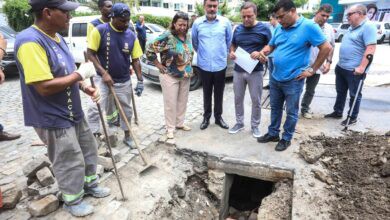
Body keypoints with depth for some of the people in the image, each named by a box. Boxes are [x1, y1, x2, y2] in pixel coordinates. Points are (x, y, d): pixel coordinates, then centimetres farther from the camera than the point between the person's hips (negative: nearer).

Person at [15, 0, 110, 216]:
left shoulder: (57, 37, 7)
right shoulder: (30, 42, -24)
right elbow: (45, 87, -30)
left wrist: (86, 88, 0)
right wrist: (80, 74, -21)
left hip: (73, 113, 9)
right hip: (52, 118, -9)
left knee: (88, 149, 21)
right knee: (71, 162, 6)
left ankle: (90, 184, 43)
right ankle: (73, 200, 30)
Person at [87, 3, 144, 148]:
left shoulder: (131, 36, 0)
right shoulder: (99, 31, -10)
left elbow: (135, 60, 3)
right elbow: (90, 54, -9)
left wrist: (140, 80, -3)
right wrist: (104, 73, -19)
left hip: (124, 82, 3)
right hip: (103, 80, -3)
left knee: (127, 110, 14)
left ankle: (127, 136, 33)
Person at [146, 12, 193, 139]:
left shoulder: (188, 36, 5)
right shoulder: (167, 37, -15)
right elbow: (149, 51, -15)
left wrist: (188, 69, 13)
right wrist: (159, 66, -12)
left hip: (185, 76, 6)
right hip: (170, 76, -6)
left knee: (183, 101, 15)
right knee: (170, 103, 2)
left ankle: (180, 123, 33)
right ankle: (170, 128, 18)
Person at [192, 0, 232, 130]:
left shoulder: (225, 22, -4)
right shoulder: (197, 23, -2)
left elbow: (229, 41, 7)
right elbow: (194, 42, 10)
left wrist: (222, 54, 13)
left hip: (220, 65, 0)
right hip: (204, 65, 0)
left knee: (219, 93, 11)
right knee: (207, 93, 12)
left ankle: (218, 117, 27)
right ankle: (206, 117, 26)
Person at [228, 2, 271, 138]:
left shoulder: (264, 29, -5)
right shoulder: (238, 29, 6)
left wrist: (260, 53, -19)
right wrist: (231, 52, -5)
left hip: (255, 71, -3)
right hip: (238, 70, 4)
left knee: (256, 101, 5)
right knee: (238, 99, 12)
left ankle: (255, 125, 23)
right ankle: (239, 123, 29)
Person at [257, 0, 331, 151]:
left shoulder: (308, 26, -13)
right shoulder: (279, 28, 5)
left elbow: (326, 48, -12)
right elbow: (271, 46, 17)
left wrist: (312, 70, -10)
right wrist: (263, 52, -6)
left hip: (293, 80, -6)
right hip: (275, 78, 6)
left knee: (291, 112, 9)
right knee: (275, 108, 17)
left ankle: (286, 138, 25)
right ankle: (273, 133, 34)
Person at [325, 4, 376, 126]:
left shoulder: (368, 27, -15)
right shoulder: (352, 28, 14)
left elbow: (371, 48, -22)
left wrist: (362, 67, -27)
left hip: (354, 70, -9)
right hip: (341, 67, 9)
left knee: (354, 95, 5)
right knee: (341, 92, 18)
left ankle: (353, 117, 18)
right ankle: (337, 112, 31)